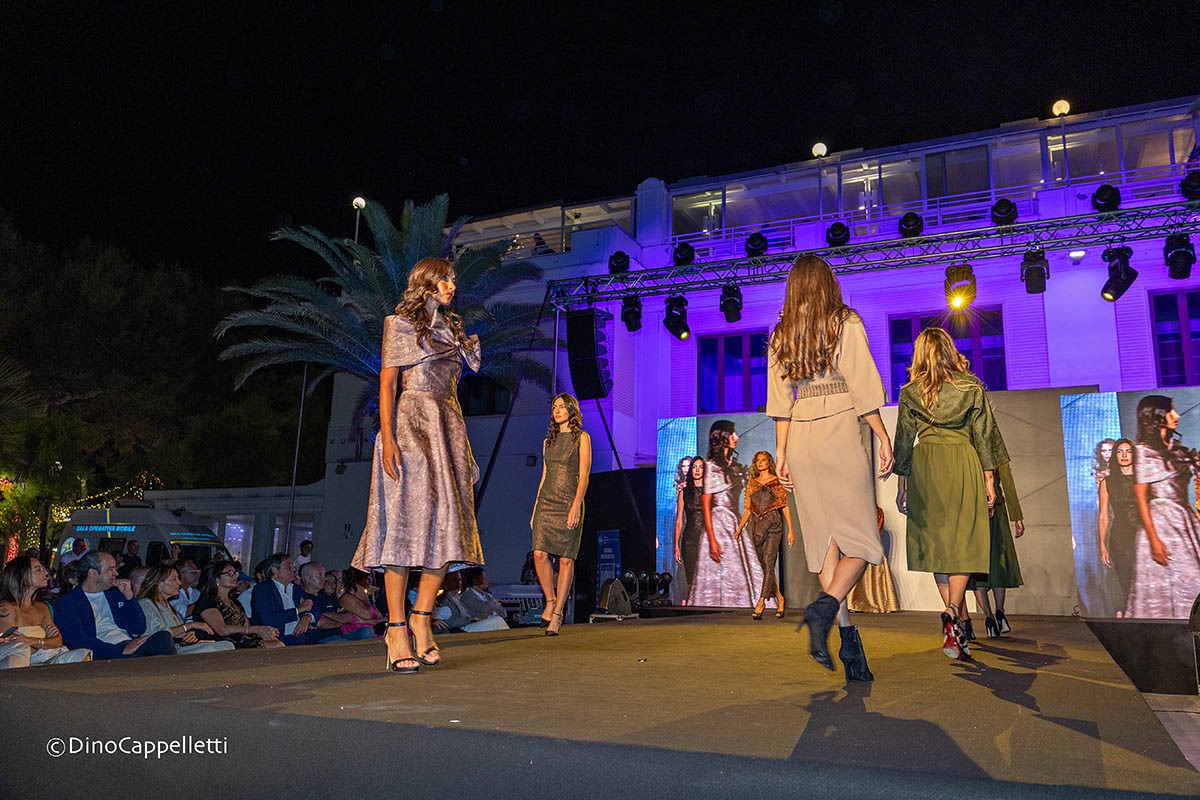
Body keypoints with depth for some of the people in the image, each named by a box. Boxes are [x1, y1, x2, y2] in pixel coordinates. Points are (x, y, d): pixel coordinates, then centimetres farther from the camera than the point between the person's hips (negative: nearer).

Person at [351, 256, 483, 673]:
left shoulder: (450, 328, 22)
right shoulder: (402, 323, 4)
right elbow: (387, 383, -5)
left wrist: (461, 445, 14)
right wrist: (387, 437, -18)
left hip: (447, 427, 7)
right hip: (410, 424, -7)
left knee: (448, 523, -2)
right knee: (407, 518, -10)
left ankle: (422, 616, 6)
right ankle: (396, 629, -7)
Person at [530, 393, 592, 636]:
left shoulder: (582, 438, 2)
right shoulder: (548, 441, 17)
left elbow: (584, 475, -6)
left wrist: (576, 505, -17)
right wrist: (535, 509, 13)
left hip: (569, 503, -4)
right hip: (546, 501, 4)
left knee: (566, 559, -4)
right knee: (539, 554, -9)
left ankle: (557, 613, 2)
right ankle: (550, 601, 10)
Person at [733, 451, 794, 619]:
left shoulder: (777, 482, 4)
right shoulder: (752, 483, 15)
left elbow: (785, 507, 2)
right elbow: (748, 509, 16)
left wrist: (791, 530, -3)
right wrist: (739, 528, 8)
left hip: (773, 525, -4)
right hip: (756, 526, 4)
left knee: (768, 562, -14)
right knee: (766, 566, 6)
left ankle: (761, 602, -19)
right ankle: (779, 598, 19)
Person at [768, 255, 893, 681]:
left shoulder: (780, 336, 12)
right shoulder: (847, 324, 1)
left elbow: (780, 401, 11)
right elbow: (863, 388, -5)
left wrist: (782, 452, 13)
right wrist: (883, 437, -1)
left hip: (801, 441, 4)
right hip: (841, 436, -4)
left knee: (826, 541, 6)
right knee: (860, 538, 0)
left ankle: (847, 635, 3)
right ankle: (826, 605, -22)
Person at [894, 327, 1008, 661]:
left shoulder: (910, 392, 6)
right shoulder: (971, 386, 4)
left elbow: (905, 440, 8)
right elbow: (983, 434, 4)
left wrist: (902, 485, 13)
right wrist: (989, 480, 9)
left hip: (925, 466, 1)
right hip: (963, 464, -1)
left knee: (937, 542, 8)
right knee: (964, 542, -1)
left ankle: (956, 625, 10)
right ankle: (952, 614, -21)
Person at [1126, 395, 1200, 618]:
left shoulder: (1175, 447, 13)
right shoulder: (1145, 451, -7)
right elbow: (1141, 497, -12)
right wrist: (1154, 539, -18)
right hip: (1162, 522, -7)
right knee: (1164, 585, -4)